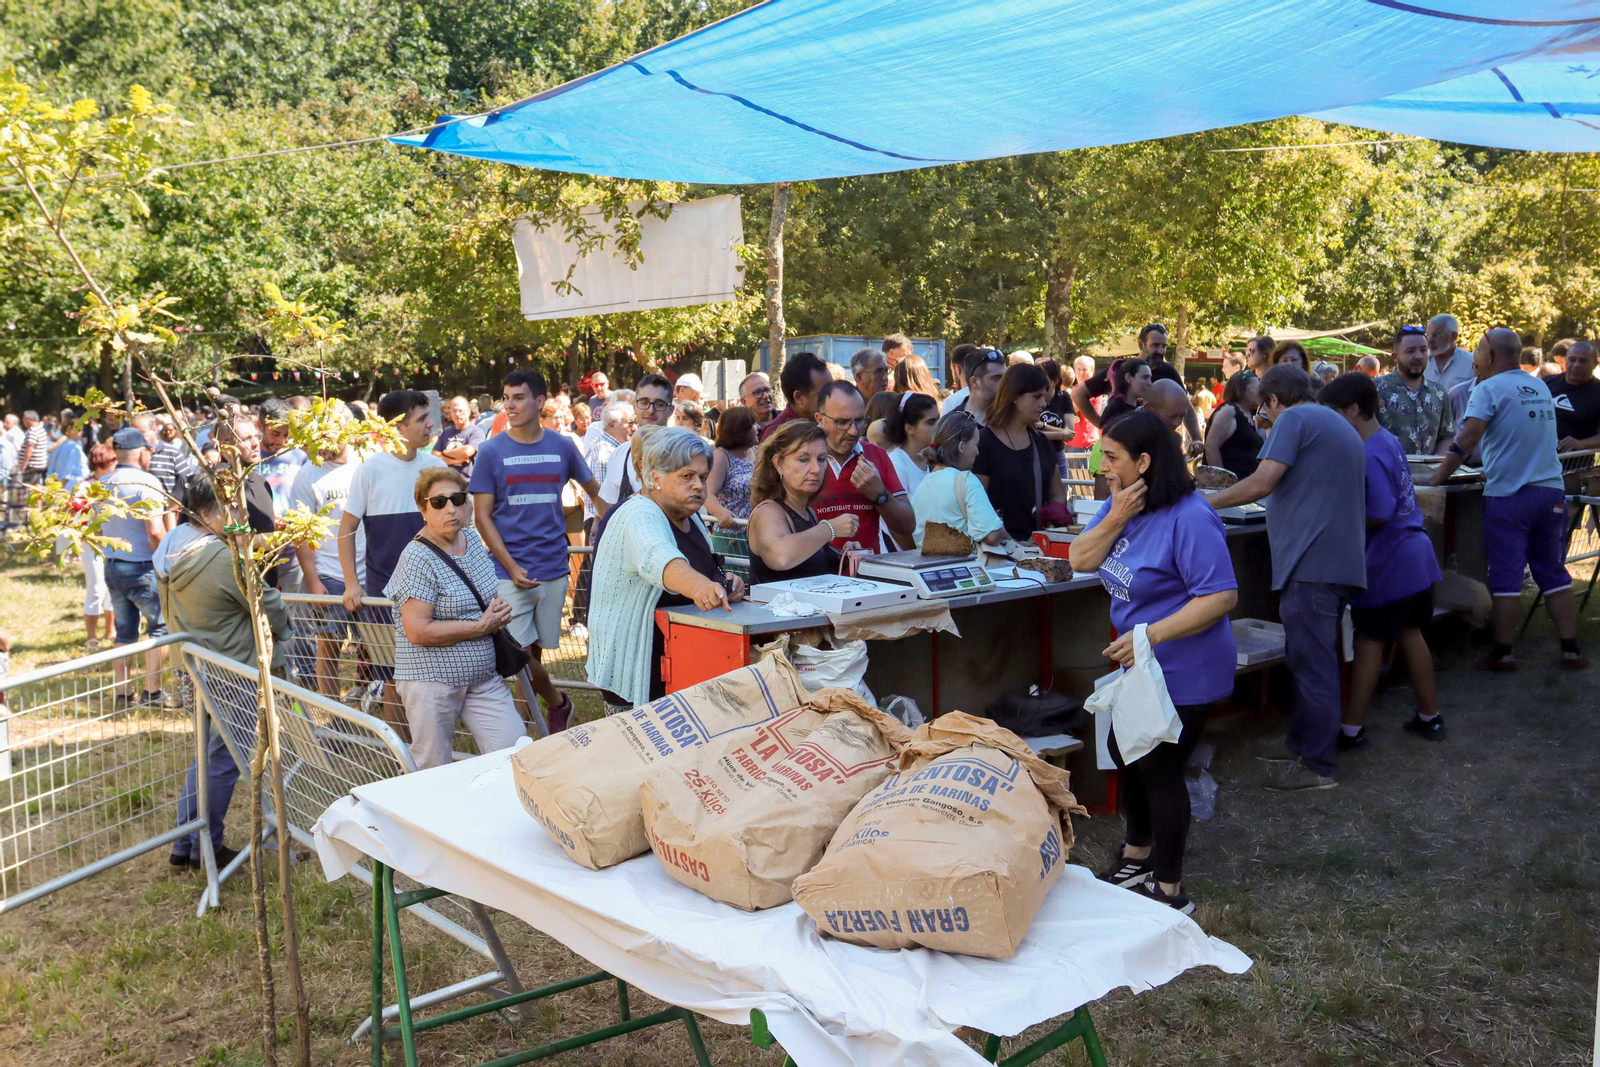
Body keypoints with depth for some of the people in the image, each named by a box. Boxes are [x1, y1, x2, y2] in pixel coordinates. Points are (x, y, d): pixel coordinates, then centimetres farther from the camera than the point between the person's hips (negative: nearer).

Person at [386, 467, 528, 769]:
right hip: (431, 681, -6)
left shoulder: (472, 538, 7)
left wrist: (498, 611, 2)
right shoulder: (418, 559, -16)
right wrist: (483, 626, -16)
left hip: (483, 677, 7)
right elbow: (418, 632, -23)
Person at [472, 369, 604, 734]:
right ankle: (556, 703, 17)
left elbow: (594, 488, 20)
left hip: (553, 567, 2)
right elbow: (482, 516, -3)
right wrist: (512, 566, -12)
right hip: (510, 570, -2)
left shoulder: (562, 447, 4)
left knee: (536, 649, 9)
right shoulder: (492, 451, -2)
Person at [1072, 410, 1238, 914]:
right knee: (1125, 754, 21)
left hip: (1184, 673, -9)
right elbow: (1080, 559, -2)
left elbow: (1222, 596, -27)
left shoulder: (1189, 518, -25)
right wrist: (1115, 518, -18)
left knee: (1159, 771, 1)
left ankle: (1170, 890, 18)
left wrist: (1152, 633, -32)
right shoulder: (1120, 504, 2)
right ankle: (1137, 856, 43)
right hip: (1140, 665, 9)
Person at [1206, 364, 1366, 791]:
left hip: (1312, 562, -10)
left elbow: (1261, 483, -16)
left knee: (1312, 664, -5)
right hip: (1342, 560, 10)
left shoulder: (1293, 419, -5)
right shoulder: (1340, 425, 24)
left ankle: (1318, 766, 0)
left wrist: (1210, 501, -4)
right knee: (1310, 659, 17)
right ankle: (1302, 745, 25)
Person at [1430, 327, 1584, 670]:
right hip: (1551, 490, 6)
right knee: (1553, 573, 12)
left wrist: (1436, 479, -14)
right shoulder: (1540, 388, 13)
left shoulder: (1489, 389, -9)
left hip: (1508, 496, -6)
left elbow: (1466, 440, -20)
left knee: (1506, 575, 0)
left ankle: (1502, 653, 4)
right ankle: (1570, 650, 13)